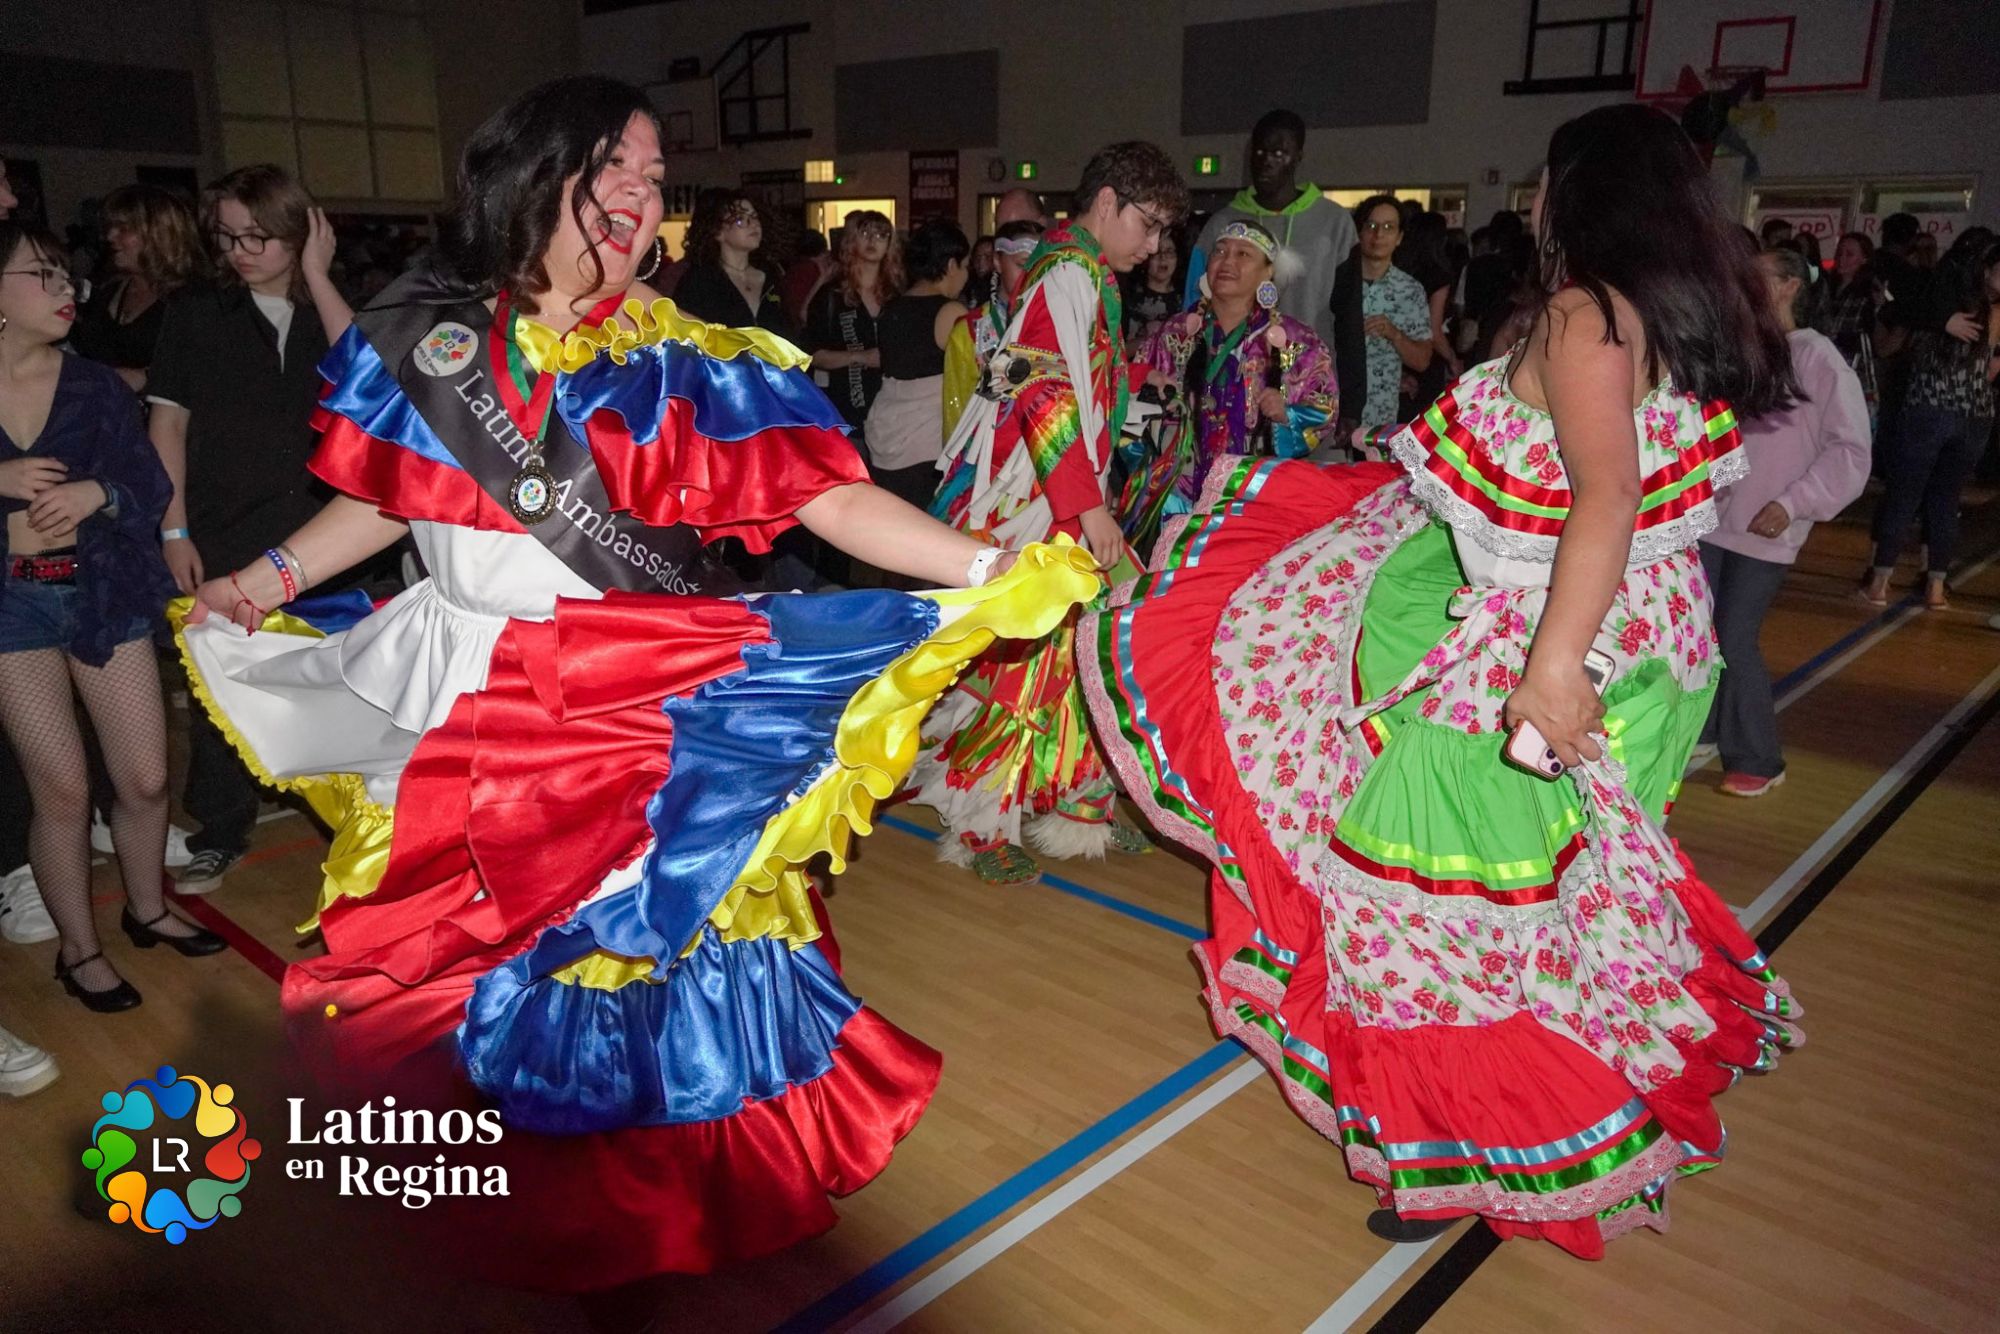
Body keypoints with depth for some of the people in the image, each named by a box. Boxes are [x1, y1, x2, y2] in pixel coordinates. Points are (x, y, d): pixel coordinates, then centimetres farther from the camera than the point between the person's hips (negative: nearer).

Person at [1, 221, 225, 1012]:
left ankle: (147, 908, 31)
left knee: (145, 778, 5)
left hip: (105, 592, 2)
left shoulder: (95, 385, 2)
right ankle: (79, 951, 19)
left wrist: (97, 493, -20)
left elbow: (152, 488, -1)